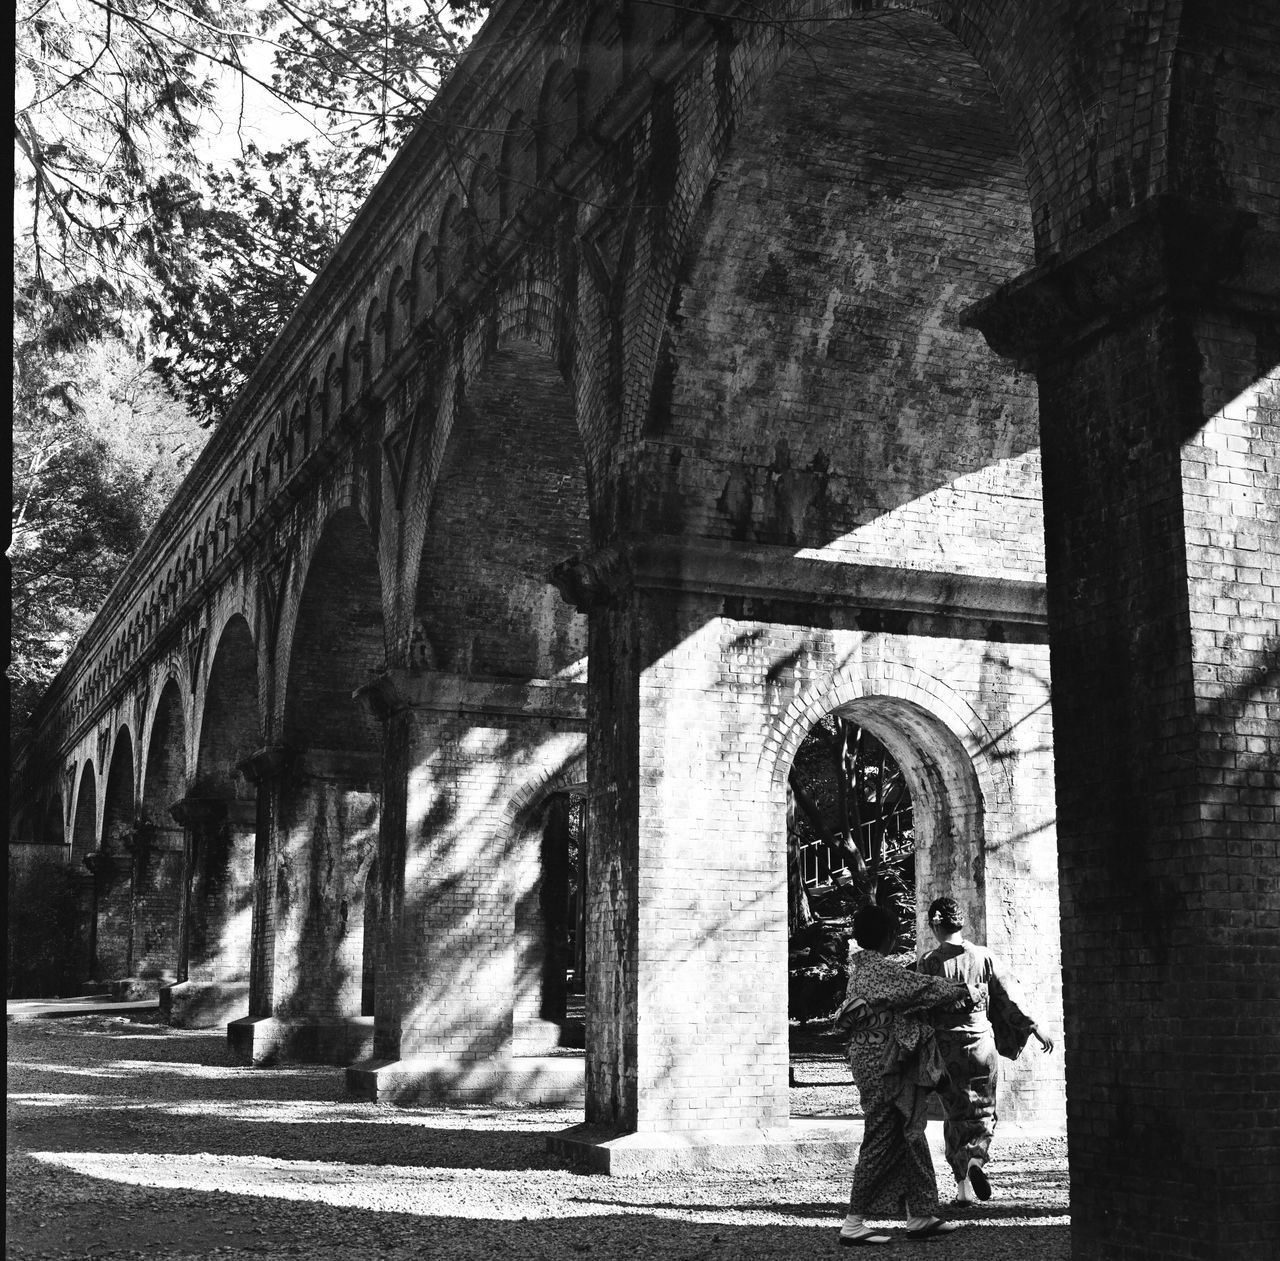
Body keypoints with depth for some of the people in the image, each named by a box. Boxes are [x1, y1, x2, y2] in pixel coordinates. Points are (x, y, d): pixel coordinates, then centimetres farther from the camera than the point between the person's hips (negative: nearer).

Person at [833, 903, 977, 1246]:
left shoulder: (862, 967, 14)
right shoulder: (880, 969, -16)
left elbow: (914, 991, 19)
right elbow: (923, 988, -13)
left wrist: (953, 1000, 17)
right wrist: (964, 991, 2)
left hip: (871, 1059, 10)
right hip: (883, 1063, -10)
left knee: (909, 1136, 13)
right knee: (881, 1141, -5)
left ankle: (920, 1216, 18)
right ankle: (854, 1223, -2)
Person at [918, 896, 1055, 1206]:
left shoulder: (929, 962, -7)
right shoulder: (984, 957, -1)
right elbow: (1007, 1000, 3)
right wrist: (1035, 1028, 13)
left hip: (945, 1048, -1)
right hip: (981, 1043, 1)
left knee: (956, 1114, 10)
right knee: (984, 1111, 12)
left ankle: (963, 1185, 7)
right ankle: (975, 1159, -15)